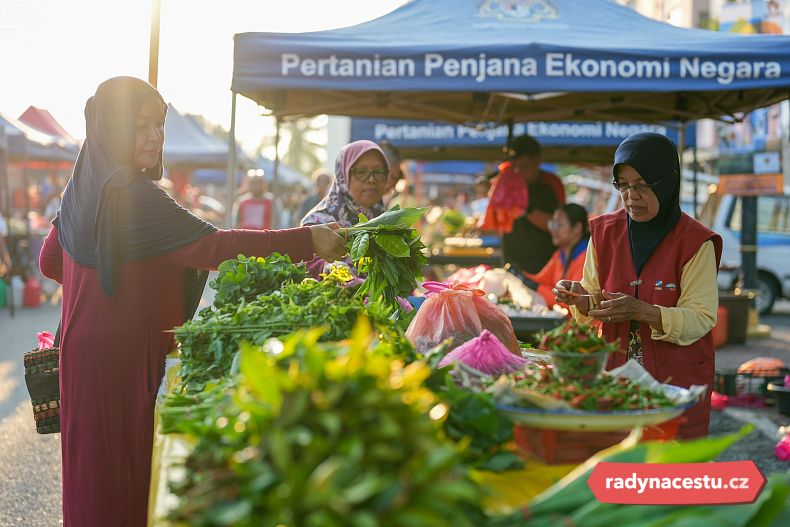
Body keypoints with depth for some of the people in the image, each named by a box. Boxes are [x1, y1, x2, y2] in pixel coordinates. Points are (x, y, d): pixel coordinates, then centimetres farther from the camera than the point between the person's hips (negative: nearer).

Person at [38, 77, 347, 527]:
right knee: (124, 473, 0)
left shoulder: (83, 188, 8)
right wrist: (307, 241, -29)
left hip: (85, 350, 9)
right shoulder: (132, 194, -20)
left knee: (93, 469, 17)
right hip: (122, 357, -9)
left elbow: (50, 261, 18)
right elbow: (211, 246, -28)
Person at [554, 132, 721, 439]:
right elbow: (595, 304, 7)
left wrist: (642, 311, -29)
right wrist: (581, 299, -15)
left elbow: (701, 318, -15)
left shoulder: (695, 241, -10)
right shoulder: (605, 232, 2)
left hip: (678, 379, -3)